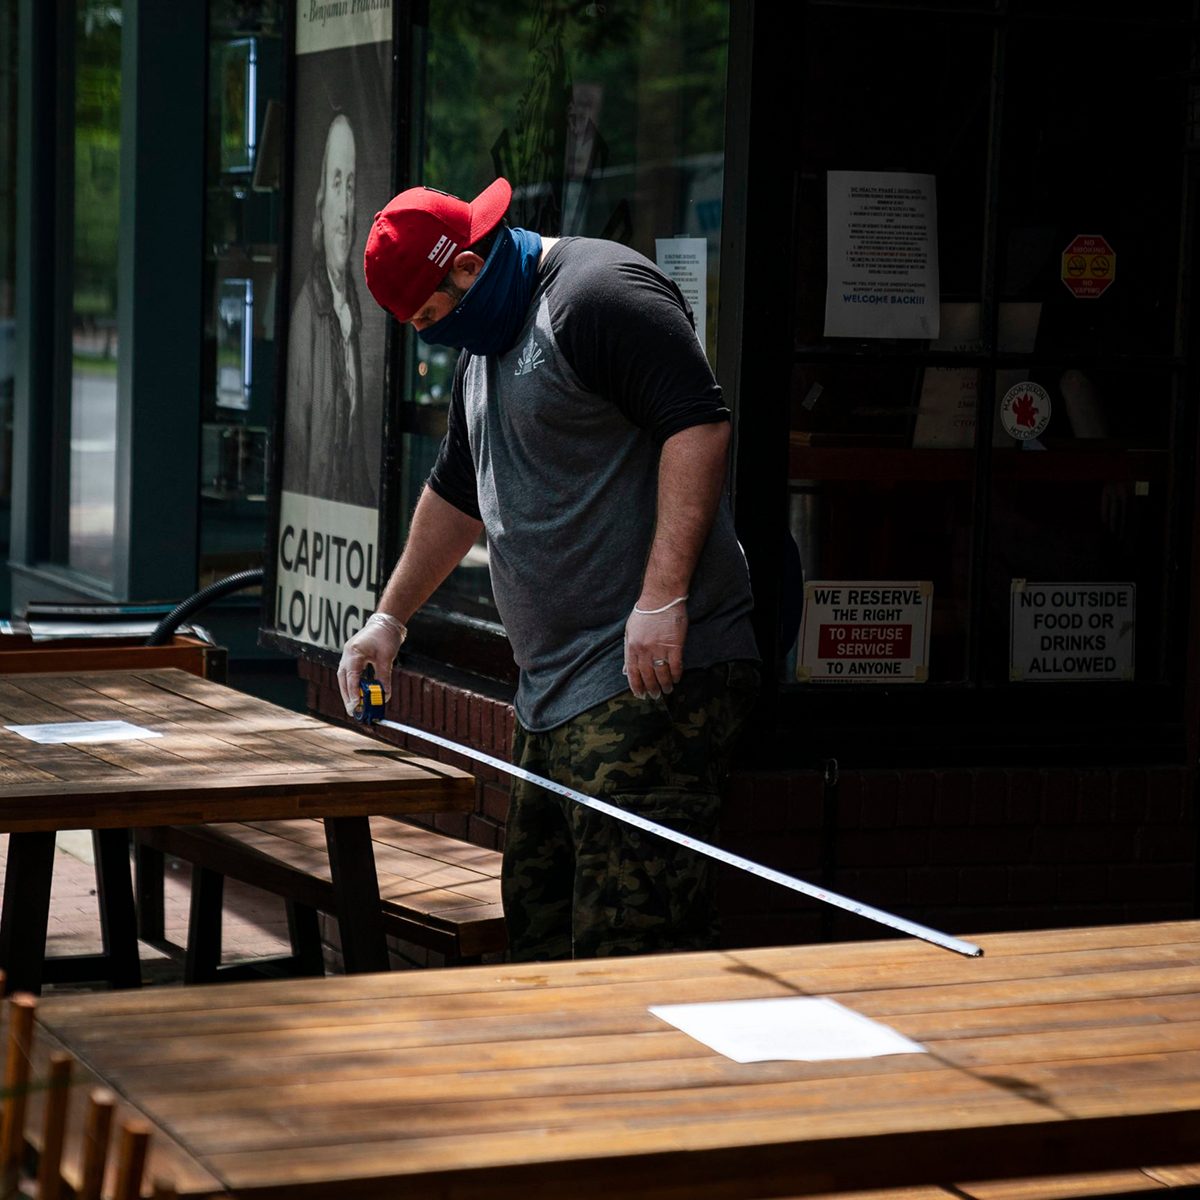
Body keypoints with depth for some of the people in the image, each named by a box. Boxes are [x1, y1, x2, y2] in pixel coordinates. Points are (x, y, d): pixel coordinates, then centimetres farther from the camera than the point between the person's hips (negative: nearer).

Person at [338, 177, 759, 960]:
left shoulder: (600, 293, -9)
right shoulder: (487, 348, 22)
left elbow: (698, 422, -20)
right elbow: (457, 492, 35)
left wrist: (663, 598, -25)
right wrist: (390, 617, 37)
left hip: (651, 677, -10)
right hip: (555, 690, 10)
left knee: (632, 940, -15)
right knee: (541, 932, 11)